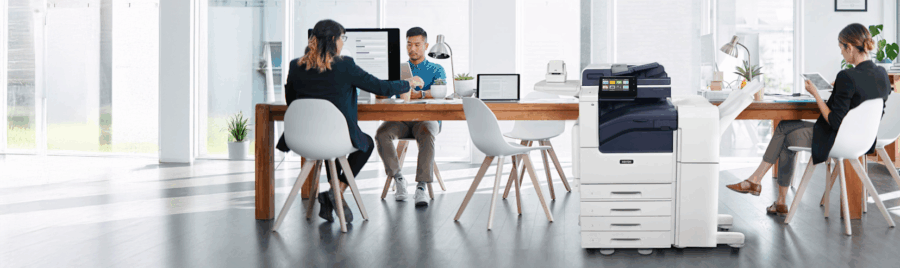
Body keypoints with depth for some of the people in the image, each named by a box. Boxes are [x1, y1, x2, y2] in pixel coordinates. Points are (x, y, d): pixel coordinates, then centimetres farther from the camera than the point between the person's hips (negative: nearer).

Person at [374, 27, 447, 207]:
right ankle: (398, 179, -16)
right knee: (382, 133, -29)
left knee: (427, 134, -38)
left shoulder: (436, 70, 12)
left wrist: (420, 94, -32)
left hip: (427, 117, -2)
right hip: (401, 119, 3)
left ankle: (421, 187, -37)